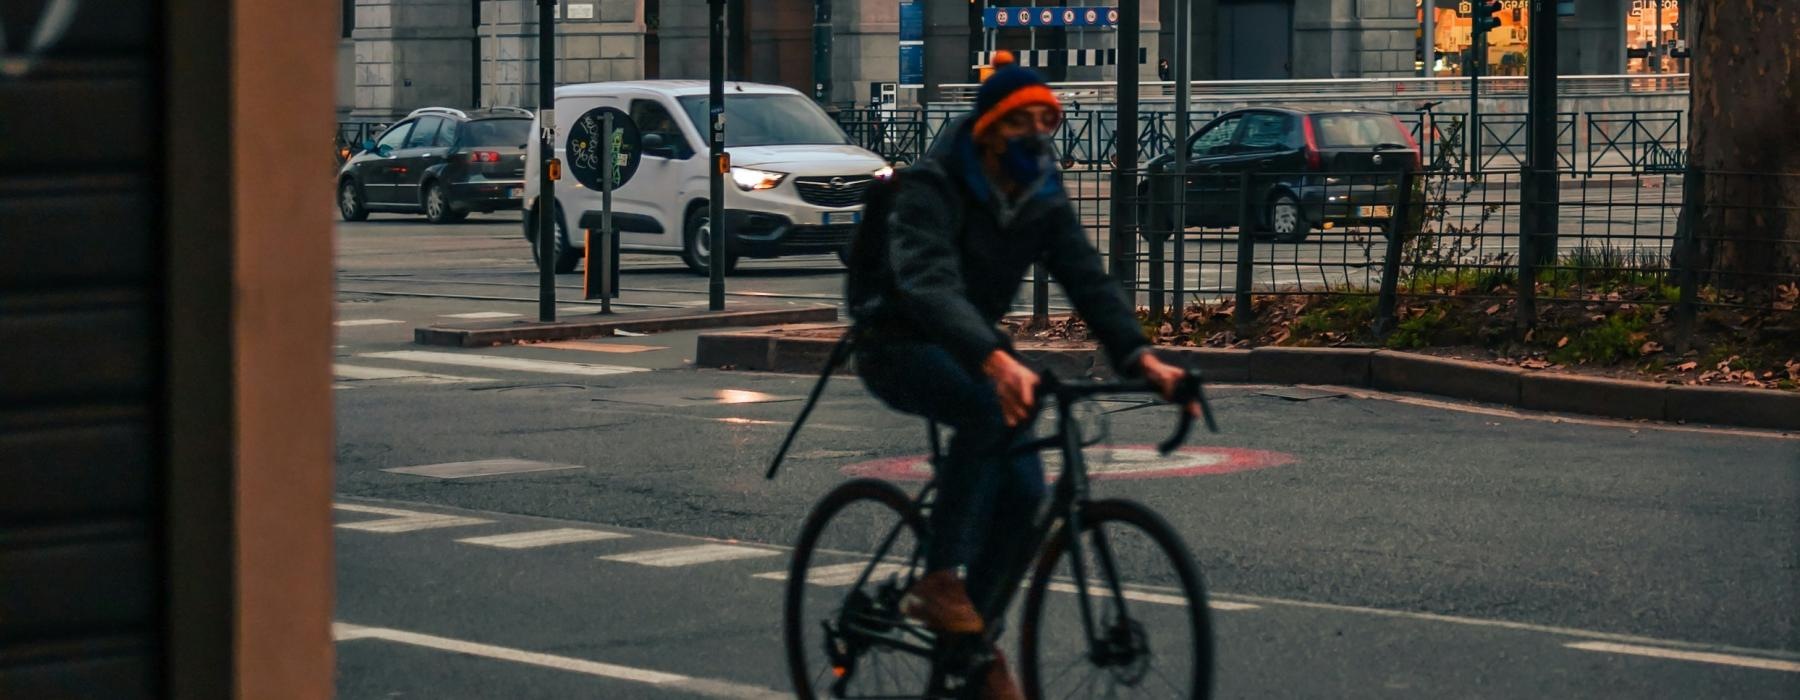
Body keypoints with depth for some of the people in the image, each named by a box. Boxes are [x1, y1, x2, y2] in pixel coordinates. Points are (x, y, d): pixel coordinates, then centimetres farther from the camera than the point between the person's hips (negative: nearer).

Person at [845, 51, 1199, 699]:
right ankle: (938, 580, -28)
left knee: (1023, 489, -8)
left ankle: (973, 630, 12)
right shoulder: (931, 188, -23)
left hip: (968, 347, 7)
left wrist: (1142, 357, -30)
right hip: (897, 343, -7)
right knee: (989, 410, -35)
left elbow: (1089, 281, -12)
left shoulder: (1042, 201, -2)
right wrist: (996, 361, -56)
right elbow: (929, 283, -39)